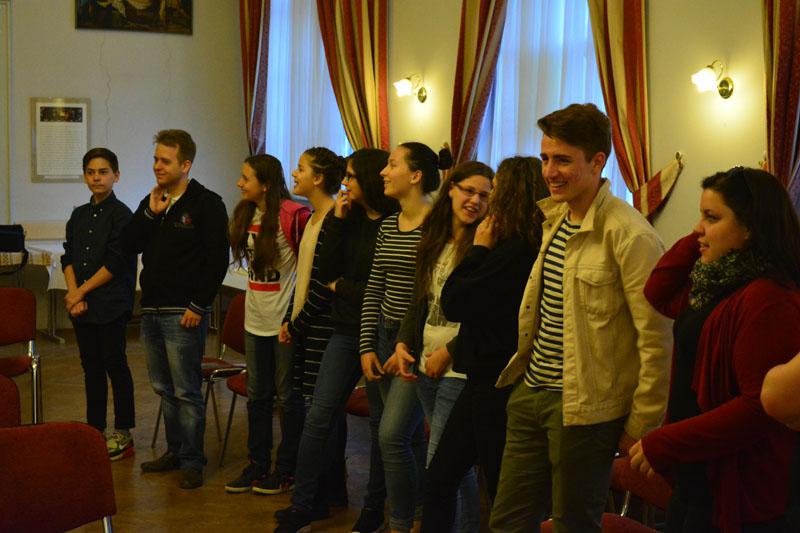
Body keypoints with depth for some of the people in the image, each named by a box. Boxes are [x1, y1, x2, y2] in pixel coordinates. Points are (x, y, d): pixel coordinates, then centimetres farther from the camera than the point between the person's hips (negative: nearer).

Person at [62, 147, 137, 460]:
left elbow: (116, 263, -13)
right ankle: (95, 431, 20)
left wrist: (81, 291, -11)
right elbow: (68, 258, 9)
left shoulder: (121, 214, -7)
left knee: (115, 365, -1)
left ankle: (123, 434, 6)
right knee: (91, 367, 11)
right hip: (81, 305, 6)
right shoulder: (79, 216, 13)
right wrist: (74, 295, -7)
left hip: (111, 305, -6)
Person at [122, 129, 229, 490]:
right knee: (164, 388, 15)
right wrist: (150, 214, -6)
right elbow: (129, 246, 7)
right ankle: (175, 450, 27)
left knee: (186, 391, -2)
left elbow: (218, 260, -13)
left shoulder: (207, 204, -9)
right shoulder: (151, 201, 13)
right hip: (151, 311, 7)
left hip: (184, 314, -7)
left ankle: (191, 461, 7)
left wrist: (198, 306, -16)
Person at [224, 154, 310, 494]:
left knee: (288, 396, 5)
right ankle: (257, 466, 24)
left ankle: (286, 469, 17)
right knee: (257, 395, 14)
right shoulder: (246, 215, 7)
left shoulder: (294, 215, -18)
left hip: (285, 319, -7)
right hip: (256, 318, 7)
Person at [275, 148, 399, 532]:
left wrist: (341, 288, -3)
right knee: (320, 415, 2)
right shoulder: (351, 219, 7)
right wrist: (337, 221, -6)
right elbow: (326, 271, 0)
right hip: (346, 331, 6)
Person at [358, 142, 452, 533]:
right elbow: (373, 290, 12)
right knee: (408, 436, 14)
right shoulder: (388, 226, 10)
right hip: (384, 338, 7)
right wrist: (367, 346, 7)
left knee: (392, 434, -12)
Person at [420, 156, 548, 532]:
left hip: (495, 384, -10)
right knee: (439, 478, 17)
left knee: (503, 491, 3)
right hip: (487, 377, 10)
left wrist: (478, 249, -8)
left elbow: (454, 303, -16)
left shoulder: (513, 253, -22)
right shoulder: (528, 248, 7)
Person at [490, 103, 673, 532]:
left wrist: (641, 427, -14)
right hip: (531, 392, 8)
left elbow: (656, 340, -17)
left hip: (584, 408, -8)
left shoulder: (631, 237, -18)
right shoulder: (555, 217, 9)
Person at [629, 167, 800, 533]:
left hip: (732, 494, -9)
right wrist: (698, 239, 5)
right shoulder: (720, 286, 8)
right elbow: (658, 295, 20)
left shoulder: (767, 300, -22)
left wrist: (663, 445, -22)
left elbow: (760, 407, -26)